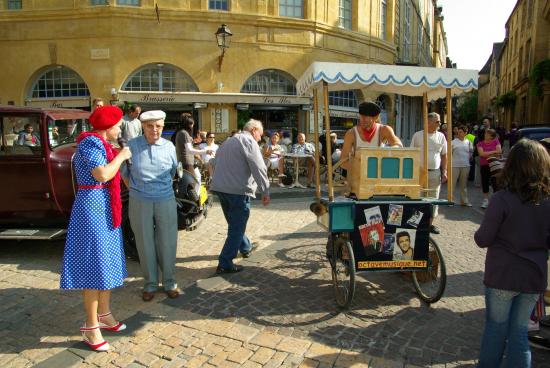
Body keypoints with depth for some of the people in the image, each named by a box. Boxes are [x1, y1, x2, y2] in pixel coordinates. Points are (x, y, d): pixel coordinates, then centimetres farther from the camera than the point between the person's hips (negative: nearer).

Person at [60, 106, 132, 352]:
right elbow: (102, 175, -25)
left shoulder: (101, 144, 13)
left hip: (106, 208, 10)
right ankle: (90, 328, 6)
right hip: (92, 206, -10)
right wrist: (121, 156, -13)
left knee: (107, 261, 15)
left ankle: (104, 315, 28)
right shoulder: (90, 142, -16)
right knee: (94, 265, -5)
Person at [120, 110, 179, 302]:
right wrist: (137, 191, 12)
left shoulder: (169, 147, 1)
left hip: (166, 202, 1)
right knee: (145, 244, 8)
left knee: (167, 243, 8)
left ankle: (169, 282, 24)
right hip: (139, 204, -1)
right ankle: (150, 284, 24)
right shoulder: (131, 146, -5)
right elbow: (124, 173, 8)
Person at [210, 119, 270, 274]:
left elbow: (216, 163, 27)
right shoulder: (249, 141, -6)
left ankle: (245, 247, 42)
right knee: (237, 228, -2)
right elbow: (259, 169, -16)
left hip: (220, 187, 9)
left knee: (235, 223, 23)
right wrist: (265, 192, -12)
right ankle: (225, 264, -1)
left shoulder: (228, 141, 21)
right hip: (238, 190, -9)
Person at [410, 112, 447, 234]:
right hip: (419, 172, -3)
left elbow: (444, 155, 11)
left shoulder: (441, 136, 8)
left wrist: (444, 171, 4)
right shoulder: (417, 135, -1)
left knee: (433, 198, 7)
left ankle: (430, 223, 18)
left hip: (435, 172, 3)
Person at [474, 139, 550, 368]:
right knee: (519, 331, 16)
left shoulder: (502, 199, -19)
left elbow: (483, 240, -15)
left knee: (496, 328, 15)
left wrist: (479, 234, 6)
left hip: (502, 276, -3)